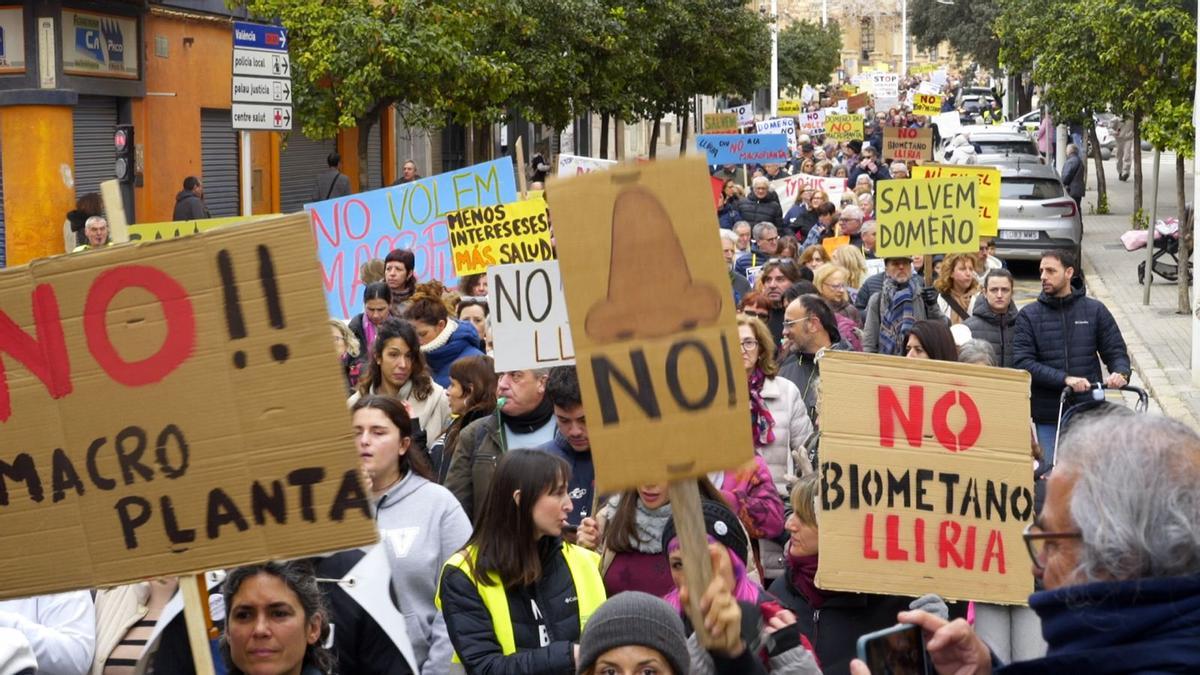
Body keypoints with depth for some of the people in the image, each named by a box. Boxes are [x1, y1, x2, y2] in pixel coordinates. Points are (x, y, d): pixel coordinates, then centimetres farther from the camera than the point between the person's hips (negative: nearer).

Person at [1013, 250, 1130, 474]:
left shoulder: (1095, 310, 7)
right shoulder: (1029, 315, 3)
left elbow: (1116, 351, 8)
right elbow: (1023, 362, -8)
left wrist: (1120, 372, -17)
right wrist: (1064, 378, -22)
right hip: (1048, 415, 0)